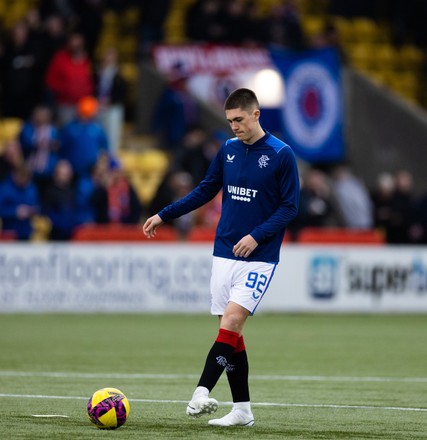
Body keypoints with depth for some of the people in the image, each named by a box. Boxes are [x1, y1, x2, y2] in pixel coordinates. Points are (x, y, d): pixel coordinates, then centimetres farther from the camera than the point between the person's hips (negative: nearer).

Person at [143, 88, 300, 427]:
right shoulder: (228, 150, 9)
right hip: (224, 253, 5)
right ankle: (242, 410, 7)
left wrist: (257, 236, -18)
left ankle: (203, 392, -26)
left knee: (232, 319, -20)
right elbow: (205, 191, 19)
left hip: (259, 256, -5)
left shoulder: (282, 155, -6)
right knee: (231, 332, 3)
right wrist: (163, 216, 15)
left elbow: (290, 206, -7)